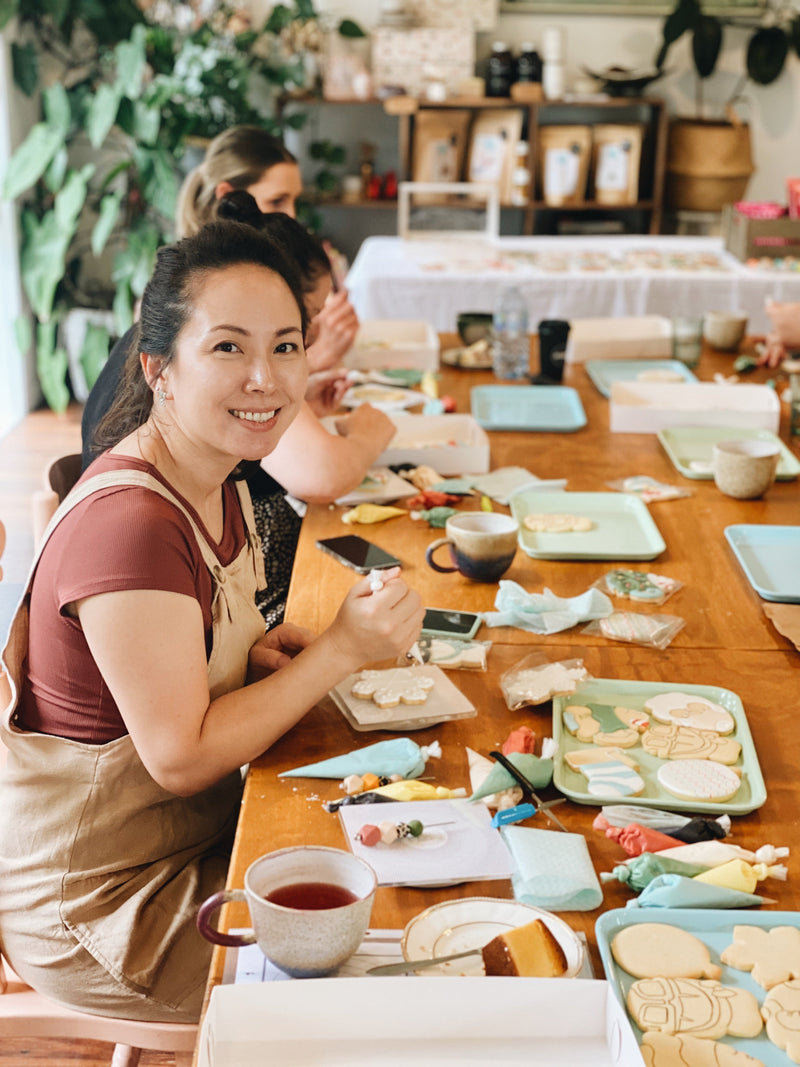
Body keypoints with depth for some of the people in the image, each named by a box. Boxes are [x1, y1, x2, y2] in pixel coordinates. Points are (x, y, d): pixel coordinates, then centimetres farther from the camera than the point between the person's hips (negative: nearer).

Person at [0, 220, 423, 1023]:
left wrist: (255, 655, -6)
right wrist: (342, 649, -23)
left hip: (196, 831, 8)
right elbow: (180, 758, -26)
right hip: (98, 903, -8)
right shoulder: (129, 523, -30)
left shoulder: (213, 482, 0)